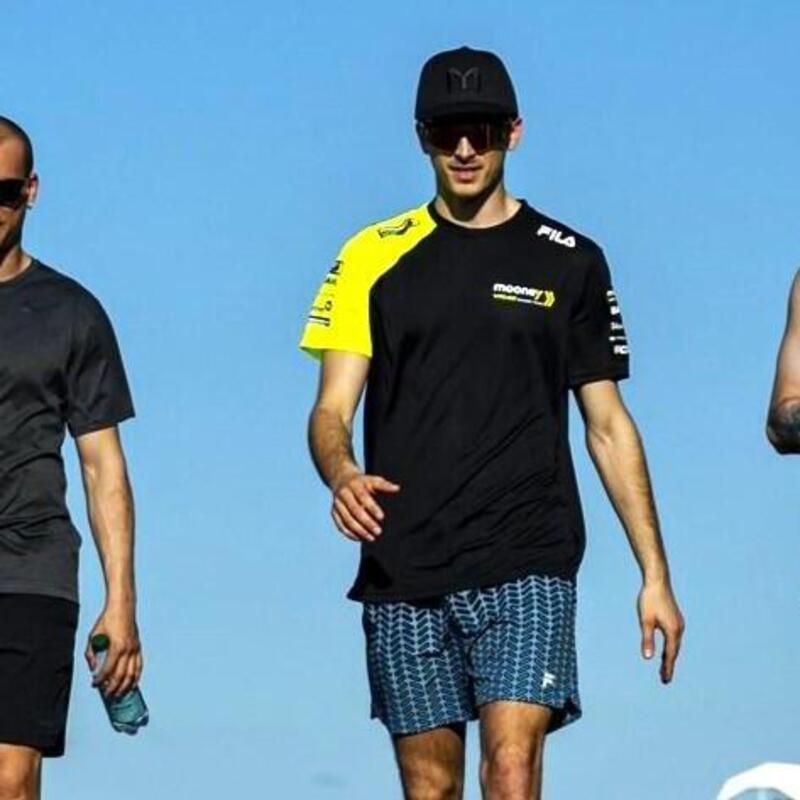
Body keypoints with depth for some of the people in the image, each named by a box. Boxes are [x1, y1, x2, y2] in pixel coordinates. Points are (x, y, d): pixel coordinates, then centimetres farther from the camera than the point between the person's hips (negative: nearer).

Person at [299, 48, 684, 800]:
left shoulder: (569, 262, 8)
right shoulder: (375, 257, 9)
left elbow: (607, 425, 11)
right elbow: (331, 409, 4)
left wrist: (655, 576, 5)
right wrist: (343, 477, -20)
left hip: (526, 566, -2)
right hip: (403, 567, 2)